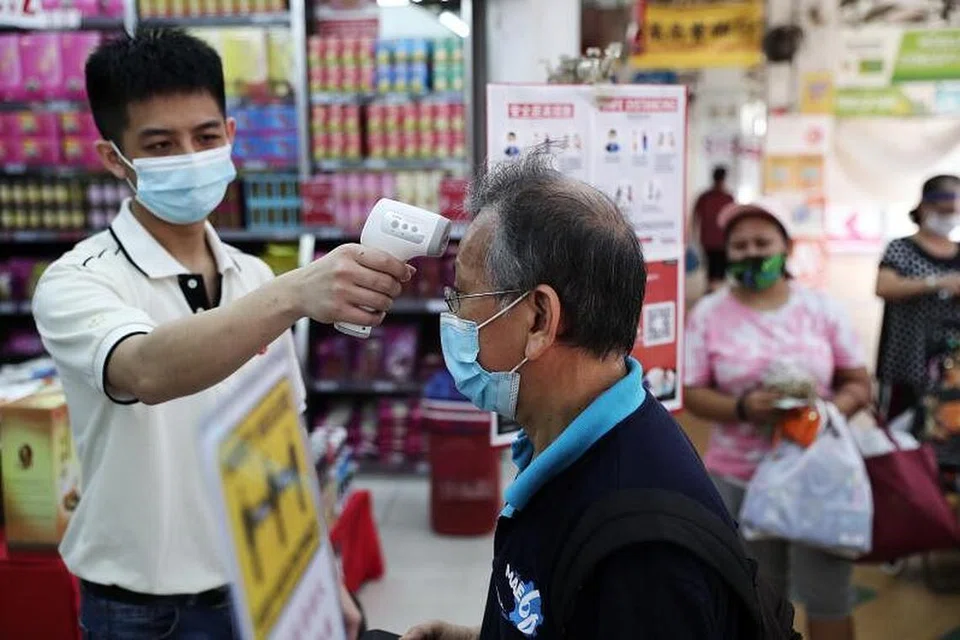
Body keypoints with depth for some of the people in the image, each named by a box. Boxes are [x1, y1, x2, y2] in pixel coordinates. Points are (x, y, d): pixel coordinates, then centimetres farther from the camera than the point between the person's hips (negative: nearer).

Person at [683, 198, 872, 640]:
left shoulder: (821, 308, 1)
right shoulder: (708, 313, -2)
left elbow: (859, 384, 5)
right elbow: (693, 394, -2)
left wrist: (831, 410, -17)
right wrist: (742, 408, -21)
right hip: (738, 477, 0)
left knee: (827, 594, 5)